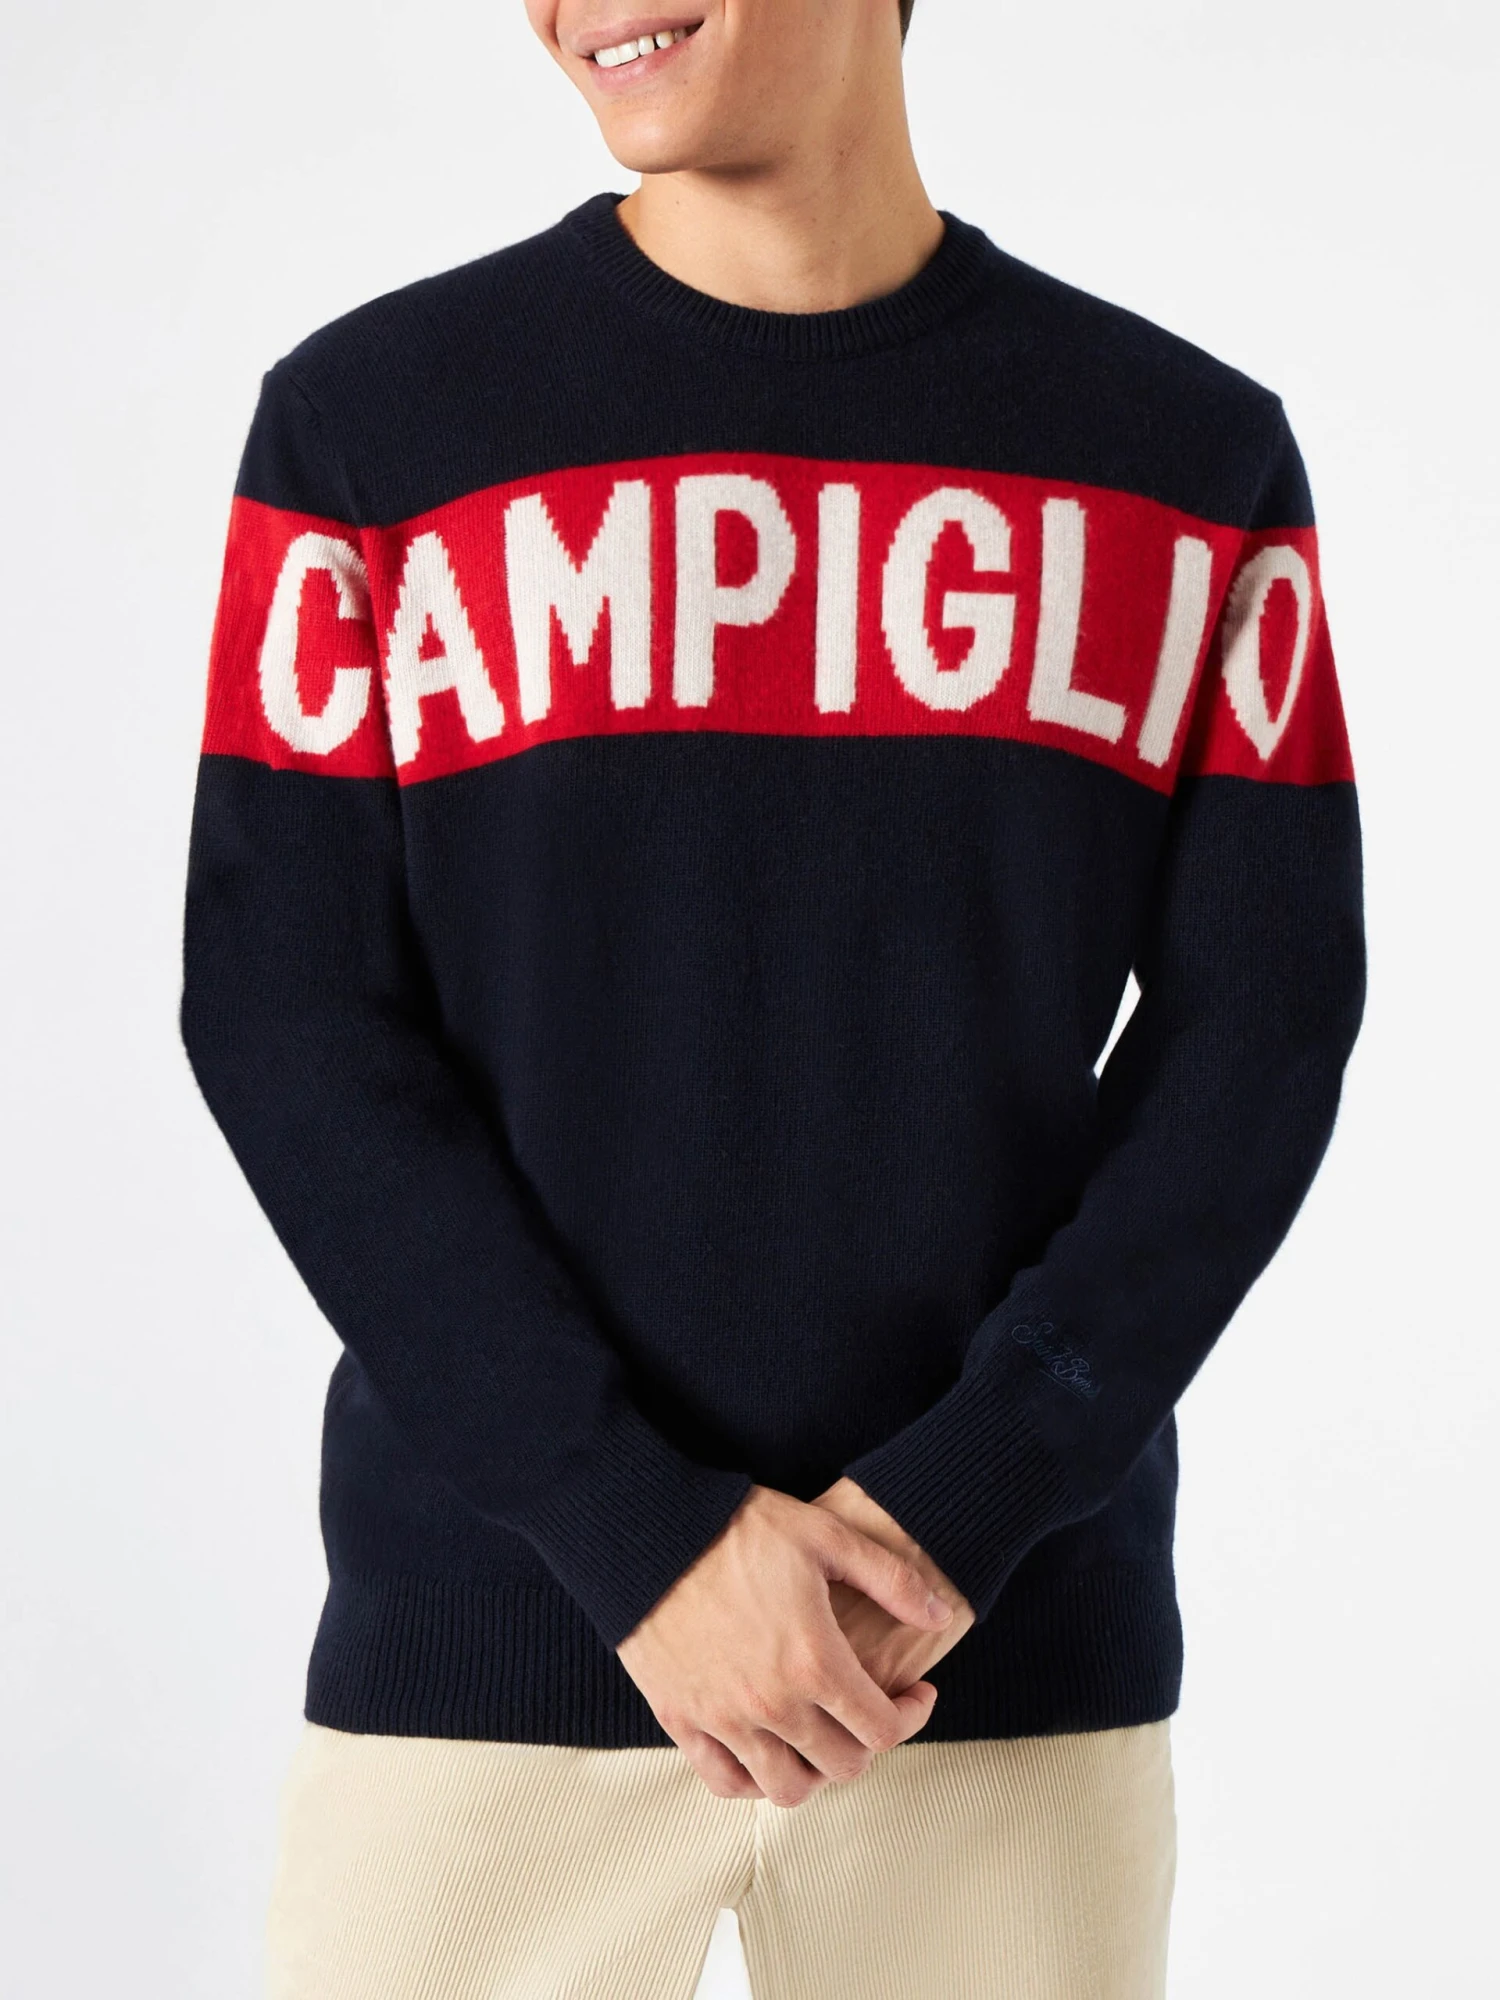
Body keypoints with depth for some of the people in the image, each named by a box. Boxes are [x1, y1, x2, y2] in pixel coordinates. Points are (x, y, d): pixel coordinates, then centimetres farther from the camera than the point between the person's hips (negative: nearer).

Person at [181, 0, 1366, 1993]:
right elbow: (287, 1020, -4)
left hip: (1018, 1644, 1)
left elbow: (1258, 1034, 1)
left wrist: (959, 1515, -10)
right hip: (486, 1633, -1)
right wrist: (643, 1539, -12)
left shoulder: (1196, 456, 3)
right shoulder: (371, 420, 0)